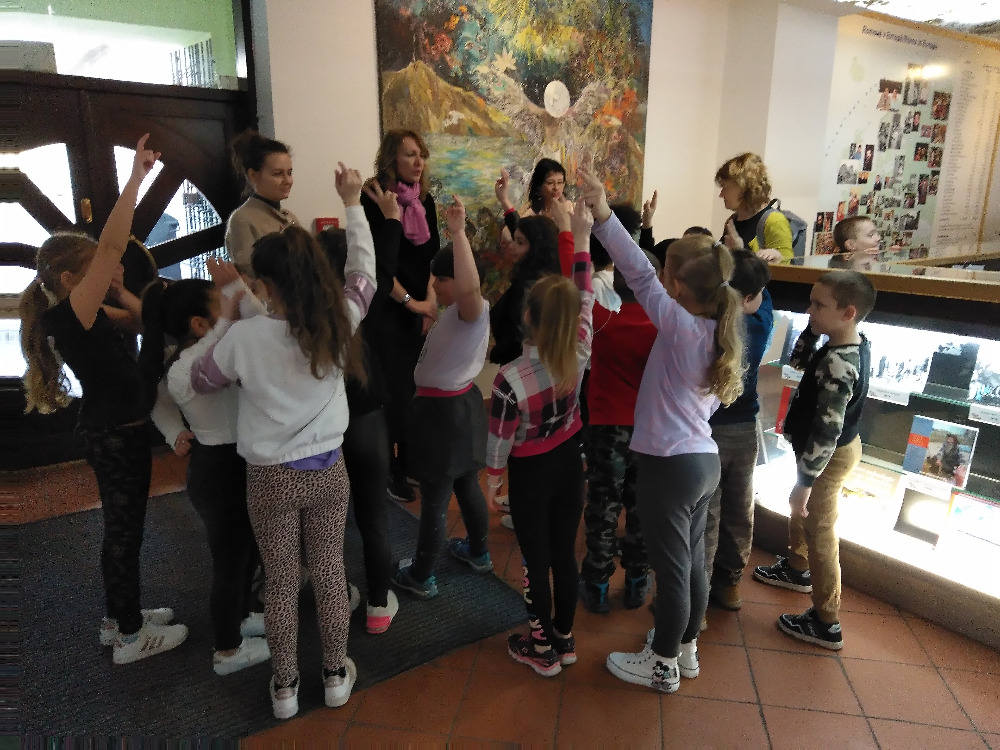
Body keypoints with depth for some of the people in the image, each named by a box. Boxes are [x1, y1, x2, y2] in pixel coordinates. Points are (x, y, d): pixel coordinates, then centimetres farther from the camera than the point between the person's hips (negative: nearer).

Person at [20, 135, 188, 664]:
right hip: (116, 437, -9)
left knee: (122, 530, 21)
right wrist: (136, 178, -31)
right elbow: (111, 247, -32)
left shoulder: (79, 316, 5)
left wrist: (121, 290, -3)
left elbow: (146, 322, 13)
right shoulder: (71, 315, -21)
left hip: (115, 433, 9)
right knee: (124, 533, 5)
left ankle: (119, 617, 37)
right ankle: (130, 636, 21)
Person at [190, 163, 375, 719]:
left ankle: (285, 688, 33)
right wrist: (353, 204, 13)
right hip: (328, 470, 2)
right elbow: (364, 271, 4)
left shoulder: (245, 337, -17)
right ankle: (336, 674, 34)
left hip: (271, 477, -1)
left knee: (281, 584, 15)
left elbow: (200, 380, 1)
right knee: (330, 573, 17)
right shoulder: (338, 322, -13)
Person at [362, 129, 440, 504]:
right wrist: (411, 302, -12)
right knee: (392, 389, -3)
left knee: (416, 386, 7)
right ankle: (387, 470, 12)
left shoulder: (425, 199, 8)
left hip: (418, 306, 5)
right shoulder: (373, 199, -10)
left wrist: (431, 302, -2)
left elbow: (432, 255, 9)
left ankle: (410, 462, 22)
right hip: (385, 307, -5)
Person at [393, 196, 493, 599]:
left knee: (434, 498, 3)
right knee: (467, 485, 23)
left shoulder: (473, 309, -21)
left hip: (443, 410, -10)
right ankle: (478, 552, 40)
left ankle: (421, 577, 17)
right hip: (460, 403, 11)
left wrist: (458, 233, -50)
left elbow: (470, 287, -45)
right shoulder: (460, 311, 9)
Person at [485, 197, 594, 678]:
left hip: (531, 474, -4)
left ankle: (542, 650, 30)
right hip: (570, 463, 5)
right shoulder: (580, 352, -17)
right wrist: (582, 238, 3)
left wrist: (493, 476, 3)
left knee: (537, 562, 12)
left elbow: (501, 439, -16)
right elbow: (585, 296, -3)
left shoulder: (511, 378, -28)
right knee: (565, 554, 18)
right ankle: (564, 640, 36)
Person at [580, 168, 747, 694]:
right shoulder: (721, 333, 4)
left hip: (669, 467, -8)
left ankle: (663, 665, 26)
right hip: (704, 459, 8)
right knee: (691, 562, 21)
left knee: (671, 568, 7)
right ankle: (686, 649, 39)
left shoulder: (684, 328, -20)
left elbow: (640, 276, -27)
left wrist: (603, 215, -29)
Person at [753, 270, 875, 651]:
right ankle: (797, 569, 53)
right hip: (834, 448, 10)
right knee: (799, 514, 29)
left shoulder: (837, 364, -33)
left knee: (820, 534, 3)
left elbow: (826, 432, -32)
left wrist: (804, 483, -25)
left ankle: (826, 624, 18)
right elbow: (798, 361, 11)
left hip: (828, 457, -10)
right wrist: (814, 328, -5)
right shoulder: (852, 346, -4)